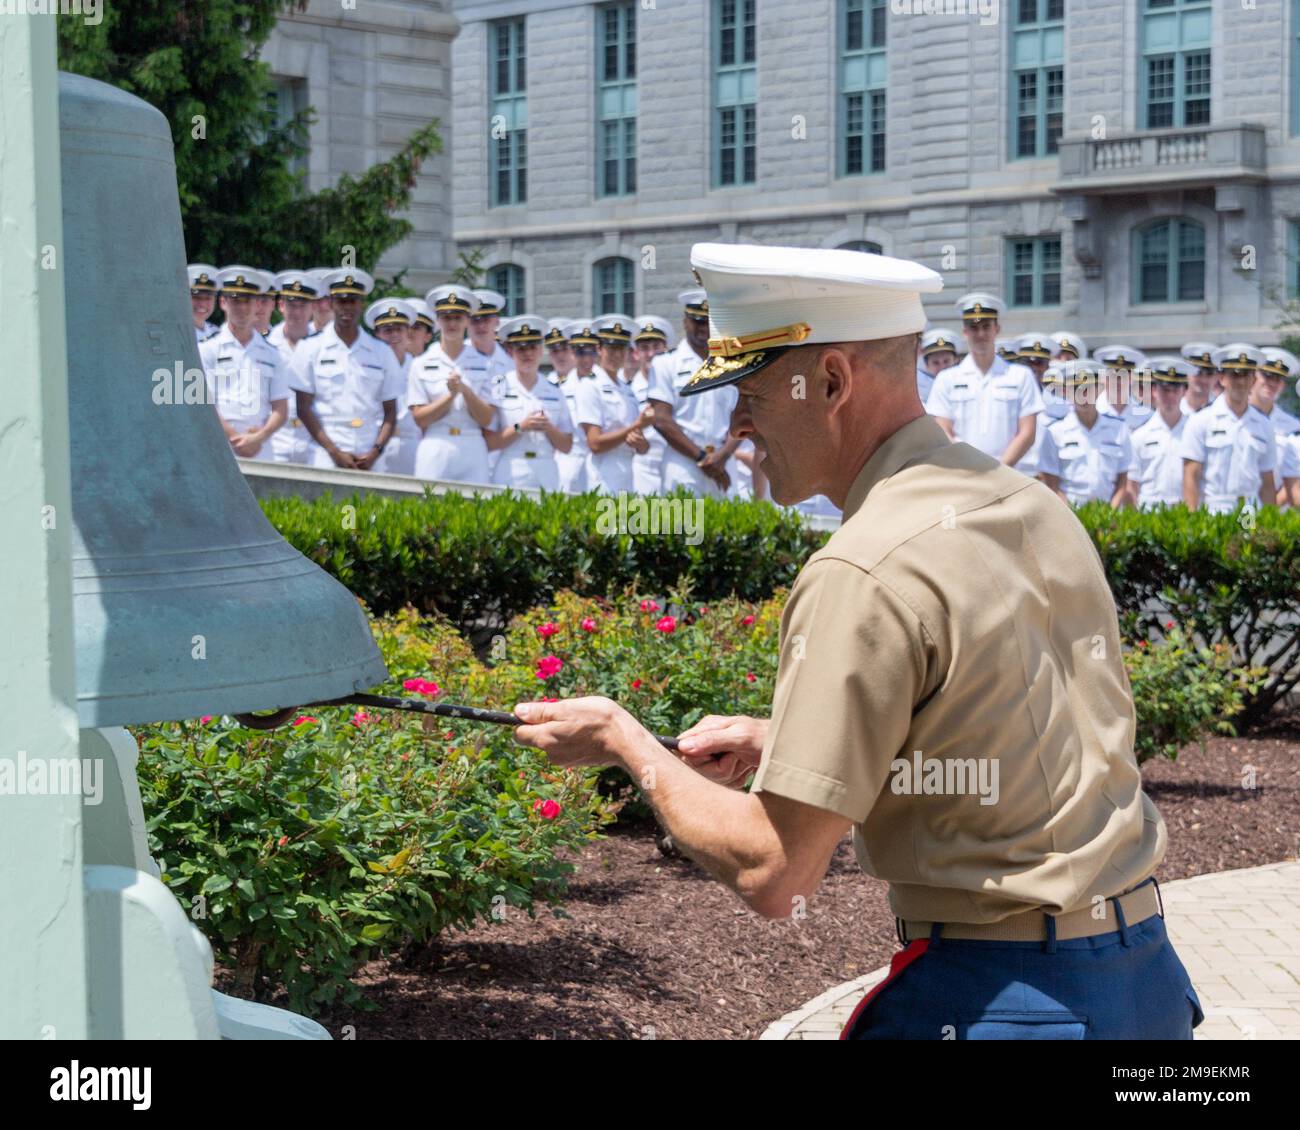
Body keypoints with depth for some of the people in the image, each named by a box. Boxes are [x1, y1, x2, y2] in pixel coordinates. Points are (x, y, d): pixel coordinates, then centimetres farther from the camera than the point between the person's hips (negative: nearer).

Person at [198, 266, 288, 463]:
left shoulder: (270, 354, 15)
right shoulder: (207, 349, 6)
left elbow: (281, 409, 11)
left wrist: (259, 437, -7)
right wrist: (236, 438, -9)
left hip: (260, 452, 2)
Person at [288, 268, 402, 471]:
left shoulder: (382, 353, 12)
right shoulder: (311, 351, 7)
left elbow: (390, 412, 12)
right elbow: (304, 409, 3)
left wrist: (376, 451, -5)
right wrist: (335, 452, -6)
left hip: (371, 461, 2)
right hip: (327, 460, -1)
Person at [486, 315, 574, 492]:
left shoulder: (554, 393, 11)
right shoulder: (499, 389, 2)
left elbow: (567, 446, 10)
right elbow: (488, 443, -4)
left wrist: (549, 428, -6)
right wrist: (520, 428, -13)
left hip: (547, 476, 3)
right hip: (510, 476, -3)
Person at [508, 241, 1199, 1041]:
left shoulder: (865, 577, -19)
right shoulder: (1033, 507, 6)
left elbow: (774, 876, -18)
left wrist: (627, 743, -3)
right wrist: (779, 743, 14)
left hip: (1001, 1000, -8)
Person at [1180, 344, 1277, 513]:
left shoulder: (1264, 426, 13)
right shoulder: (1200, 422, 3)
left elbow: (1267, 483, 14)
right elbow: (1190, 476, -2)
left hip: (1252, 515, 3)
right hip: (1211, 513, -3)